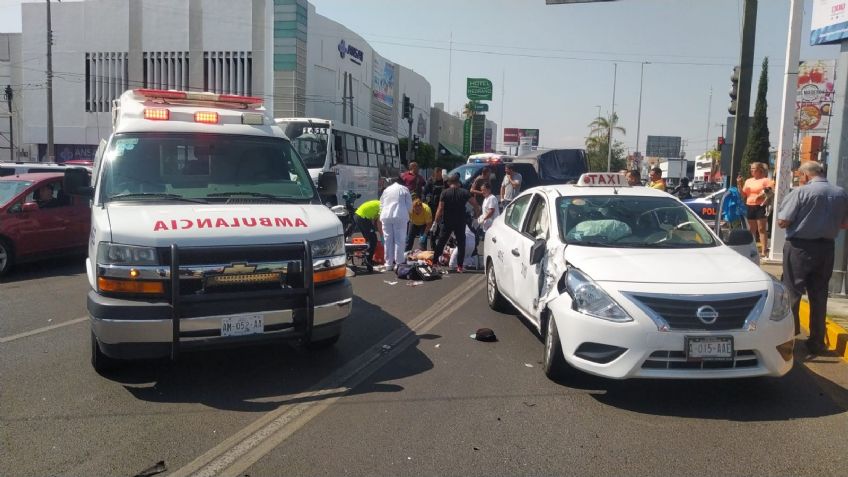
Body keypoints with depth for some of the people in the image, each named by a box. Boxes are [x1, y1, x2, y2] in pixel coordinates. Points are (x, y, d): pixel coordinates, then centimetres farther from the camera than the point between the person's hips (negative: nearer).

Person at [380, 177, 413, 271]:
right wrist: (406, 213, 21)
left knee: (388, 240, 6)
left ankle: (389, 264, 8)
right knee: (399, 240, -1)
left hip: (386, 217, 3)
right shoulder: (404, 189, 7)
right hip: (400, 217, -3)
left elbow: (381, 205, 16)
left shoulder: (386, 190, 17)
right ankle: (399, 263, -4)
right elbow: (409, 205, 6)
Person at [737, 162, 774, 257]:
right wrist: (739, 184, 1)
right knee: (751, 229, 11)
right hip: (750, 206, 6)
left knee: (762, 229, -6)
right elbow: (743, 194, 12)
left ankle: (763, 251, -6)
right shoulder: (748, 181, 16)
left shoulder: (765, 180, -3)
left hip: (760, 206, -6)